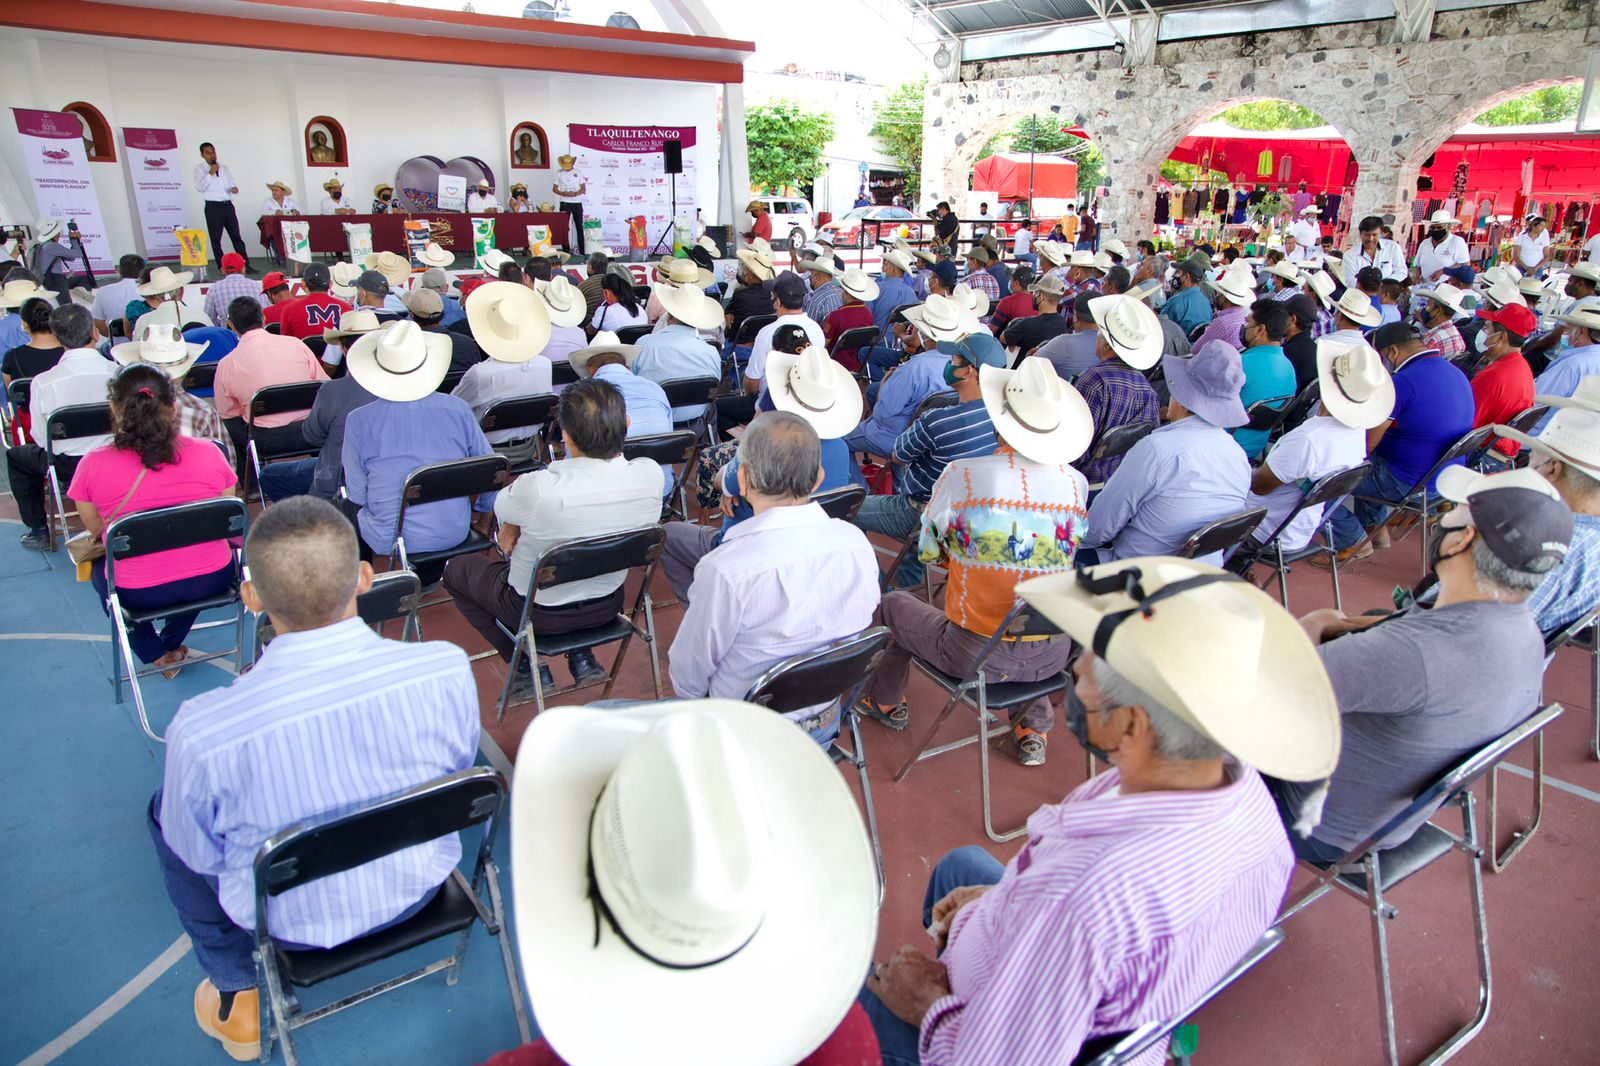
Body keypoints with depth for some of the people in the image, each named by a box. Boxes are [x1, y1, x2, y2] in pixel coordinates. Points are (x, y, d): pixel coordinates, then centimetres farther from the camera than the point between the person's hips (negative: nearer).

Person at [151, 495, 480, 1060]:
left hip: (299, 924, -2)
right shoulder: (449, 669, -27)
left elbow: (200, 856, -11)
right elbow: (461, 771, -6)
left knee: (165, 812, 22)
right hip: (422, 887, 2)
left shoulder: (203, 734, -31)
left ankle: (240, 1002, 33)